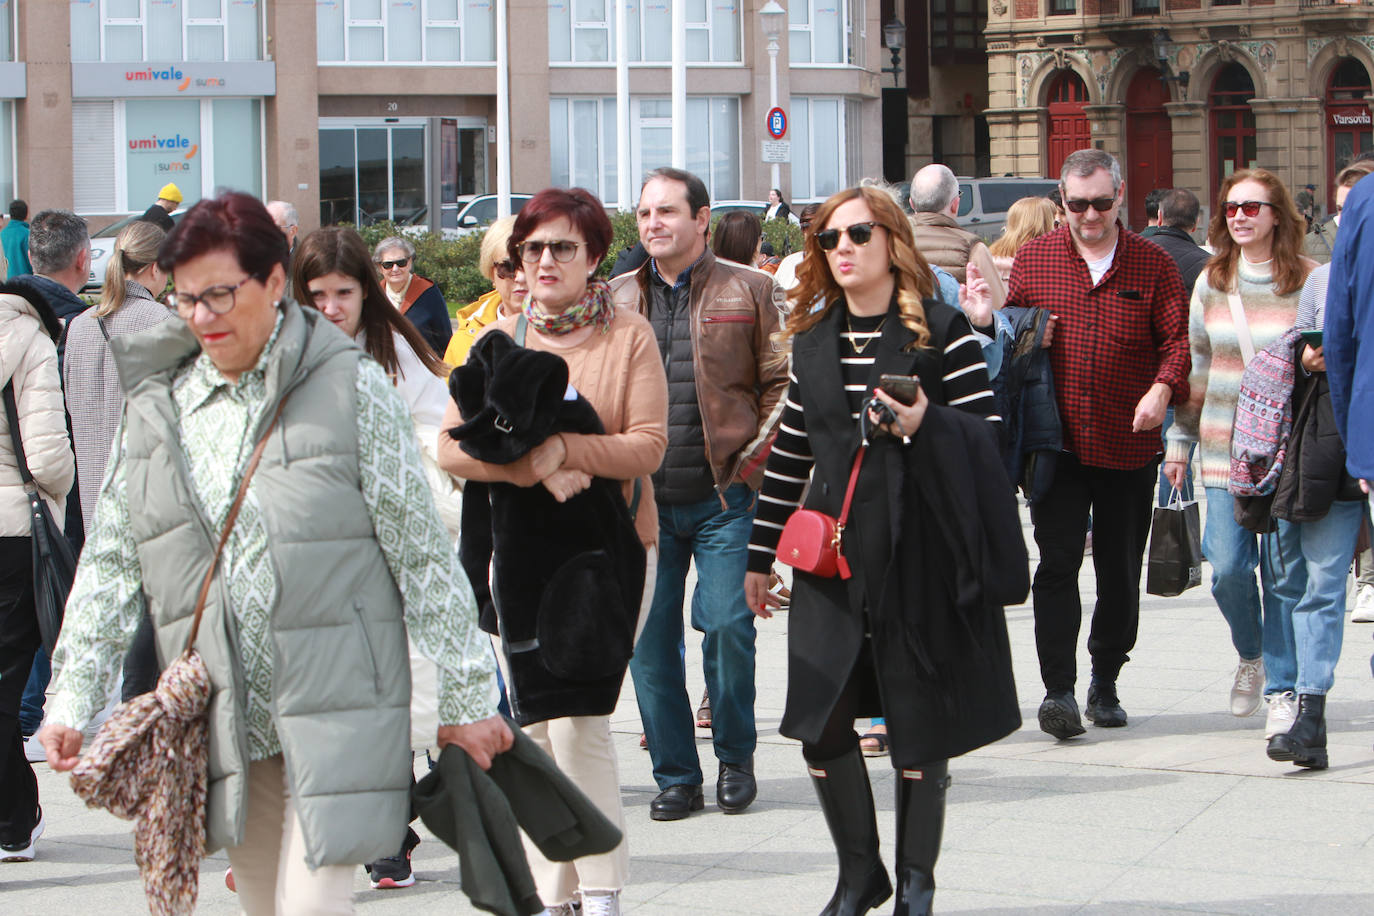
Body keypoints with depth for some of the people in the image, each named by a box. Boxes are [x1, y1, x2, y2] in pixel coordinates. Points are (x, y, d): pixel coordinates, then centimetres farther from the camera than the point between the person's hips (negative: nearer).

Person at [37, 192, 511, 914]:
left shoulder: (351, 388, -5)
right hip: (228, 719, 5)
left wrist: (467, 698, -2)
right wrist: (72, 699, 1)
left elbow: (424, 555, -3)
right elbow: (110, 563, 10)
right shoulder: (156, 407, 7)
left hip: (336, 713, -5)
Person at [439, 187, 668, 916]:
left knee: (578, 719, -10)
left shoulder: (628, 335, 1)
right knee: (533, 727, 4)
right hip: (520, 550, 3)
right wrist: (533, 467, -17)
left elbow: (647, 445, -9)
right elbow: (452, 447, -2)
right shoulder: (498, 339, 9)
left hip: (609, 547, -3)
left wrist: (563, 447, -22)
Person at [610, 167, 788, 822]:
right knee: (648, 639, 1)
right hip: (642, 498, 3)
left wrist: (754, 457, -7)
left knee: (727, 626, -9)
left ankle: (735, 758, 12)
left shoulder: (749, 292, 3)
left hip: (724, 496, -3)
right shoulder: (617, 299, 12)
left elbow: (782, 382, 2)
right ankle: (676, 775, 13)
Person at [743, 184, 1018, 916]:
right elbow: (788, 456, 16)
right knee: (820, 724, 0)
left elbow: (988, 437, -2)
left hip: (921, 555, -4)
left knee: (918, 731, 2)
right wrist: (760, 554, 16)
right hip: (831, 557, 4)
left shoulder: (941, 333, -2)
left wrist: (925, 427, -21)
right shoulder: (811, 342, 11)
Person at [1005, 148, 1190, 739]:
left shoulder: (1153, 265, 3)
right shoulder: (1032, 259, 5)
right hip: (1057, 442, -1)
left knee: (1120, 571, 9)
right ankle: (1058, 689, -8)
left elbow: (1178, 337, -1)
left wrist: (1163, 388, -18)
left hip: (1128, 444, 1)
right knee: (1057, 563, -8)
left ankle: (1105, 682, 25)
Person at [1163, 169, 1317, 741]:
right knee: (1228, 567, -4)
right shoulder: (1211, 282, 9)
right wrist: (1179, 439, 15)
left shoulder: (1308, 281, -1)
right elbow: (1196, 366, 15)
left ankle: (1282, 688, 11)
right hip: (1226, 446, 2)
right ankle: (1250, 655, 25)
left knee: (1285, 573, -1)